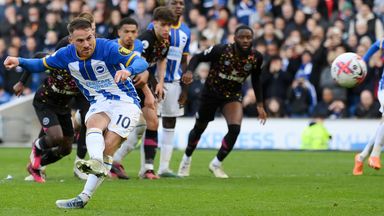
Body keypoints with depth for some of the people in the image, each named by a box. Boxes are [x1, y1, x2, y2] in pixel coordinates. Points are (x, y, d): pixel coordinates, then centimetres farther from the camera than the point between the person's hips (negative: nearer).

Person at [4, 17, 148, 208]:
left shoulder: (108, 48, -21)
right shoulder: (66, 55, -4)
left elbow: (141, 62, -29)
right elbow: (41, 64, 12)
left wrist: (128, 70, -52)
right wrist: (19, 61, -8)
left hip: (125, 102, -4)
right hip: (99, 104, 4)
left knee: (107, 148, -19)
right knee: (93, 124, -31)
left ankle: (84, 197, -25)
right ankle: (96, 163, -57)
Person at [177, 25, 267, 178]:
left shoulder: (256, 58, -14)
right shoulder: (221, 51, -25)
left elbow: (256, 80, 4)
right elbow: (197, 58, -12)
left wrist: (259, 104, 2)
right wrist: (189, 72, -31)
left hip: (233, 96, 2)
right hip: (211, 93, -2)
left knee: (235, 129, -20)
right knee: (199, 128, 13)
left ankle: (216, 164, 2)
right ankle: (187, 159, 42)